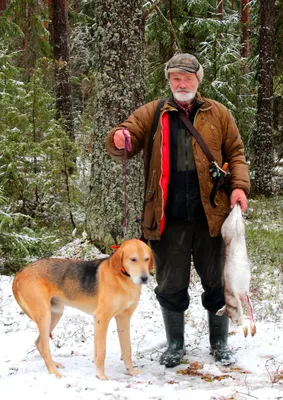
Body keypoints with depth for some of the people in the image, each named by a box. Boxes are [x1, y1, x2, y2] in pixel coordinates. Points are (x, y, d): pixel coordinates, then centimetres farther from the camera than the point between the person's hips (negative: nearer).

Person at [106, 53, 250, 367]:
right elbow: (126, 137, -2)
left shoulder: (218, 114, 7)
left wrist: (239, 186, -8)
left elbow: (235, 153, 9)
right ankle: (175, 345, 26)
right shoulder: (151, 114, 5)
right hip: (168, 218, 0)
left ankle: (219, 343, 27)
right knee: (171, 286, 9)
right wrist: (119, 139, -27)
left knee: (217, 283, 10)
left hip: (211, 215, 1)